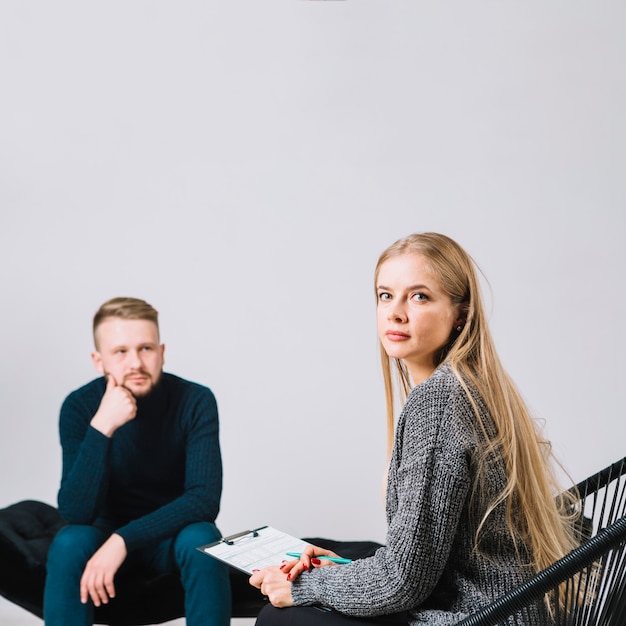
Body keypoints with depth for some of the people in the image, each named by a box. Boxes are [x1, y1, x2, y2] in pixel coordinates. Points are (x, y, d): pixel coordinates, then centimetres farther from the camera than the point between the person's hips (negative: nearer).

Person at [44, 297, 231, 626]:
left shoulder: (196, 401, -20)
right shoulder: (79, 407, -17)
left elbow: (205, 499, -25)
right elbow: (75, 513, -25)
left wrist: (124, 540, -35)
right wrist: (101, 427, -37)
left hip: (173, 533, 0)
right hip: (107, 530, 1)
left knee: (202, 539, -32)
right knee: (69, 543, -30)